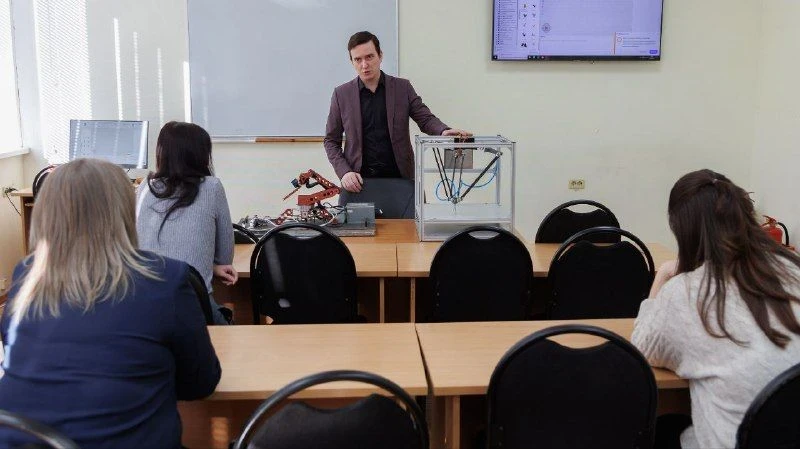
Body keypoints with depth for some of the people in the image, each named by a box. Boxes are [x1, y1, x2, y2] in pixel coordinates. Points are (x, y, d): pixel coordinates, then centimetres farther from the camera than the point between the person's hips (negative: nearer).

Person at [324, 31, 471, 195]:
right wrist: (344, 172, -8)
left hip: (400, 178, 1)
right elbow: (331, 140, 8)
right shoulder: (341, 94, 5)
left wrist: (444, 131, -19)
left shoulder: (403, 88, 5)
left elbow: (426, 118, 3)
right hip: (359, 182, 0)